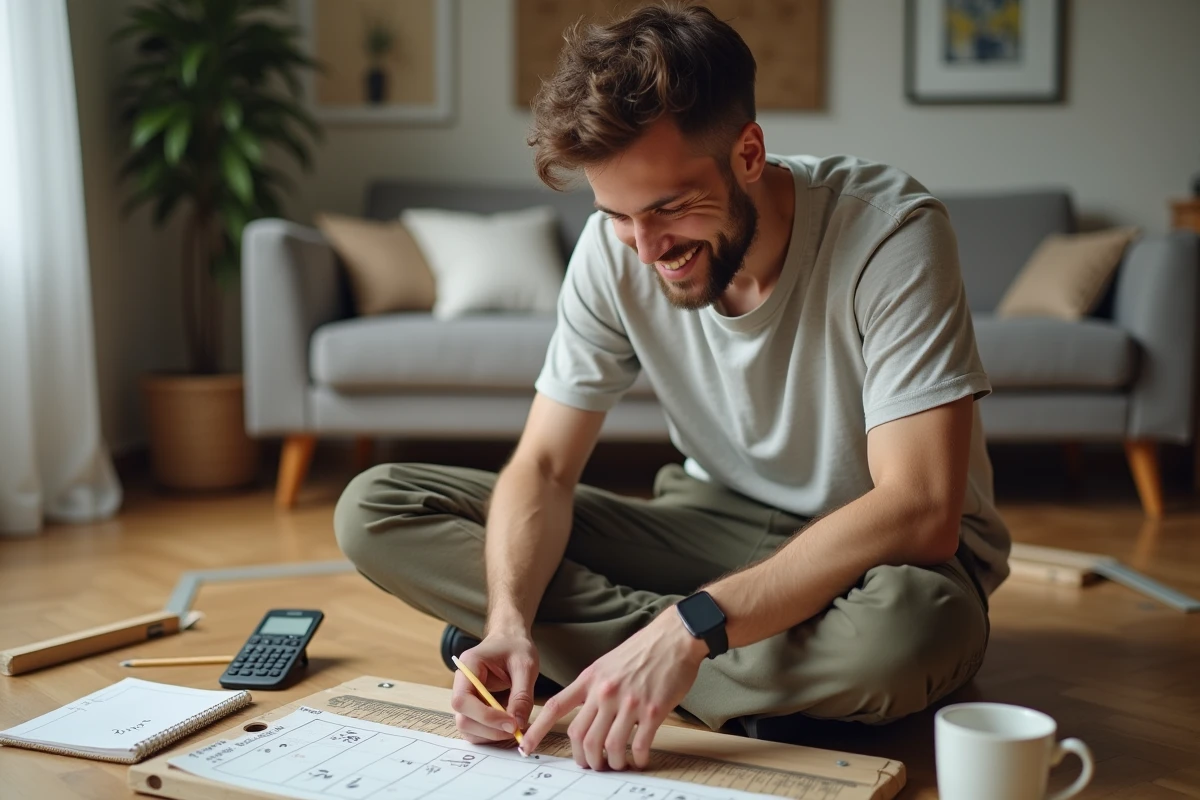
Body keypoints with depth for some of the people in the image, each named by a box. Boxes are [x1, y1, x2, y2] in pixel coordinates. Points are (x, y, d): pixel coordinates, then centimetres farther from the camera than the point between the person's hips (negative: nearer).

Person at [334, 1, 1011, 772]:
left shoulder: (891, 231, -25)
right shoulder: (616, 249, -11)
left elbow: (920, 513, -31)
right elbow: (544, 467, -7)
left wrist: (692, 624, -38)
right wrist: (509, 622, -27)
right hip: (717, 527, 5)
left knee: (911, 622, -44)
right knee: (374, 509, -8)